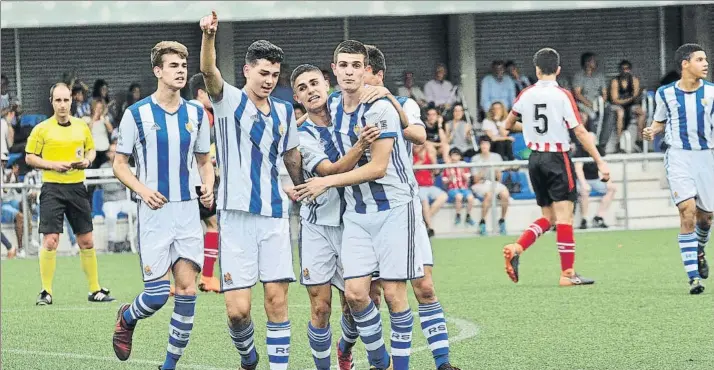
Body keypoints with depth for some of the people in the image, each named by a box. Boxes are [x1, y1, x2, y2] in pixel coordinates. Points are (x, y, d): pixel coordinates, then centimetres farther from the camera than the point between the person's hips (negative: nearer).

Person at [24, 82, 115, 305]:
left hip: (77, 187, 4)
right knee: (50, 241, -9)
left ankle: (95, 290, 16)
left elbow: (91, 149, 21)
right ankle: (46, 292, 0)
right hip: (52, 188, -4)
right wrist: (53, 165, -13)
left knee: (86, 241, 7)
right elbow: (29, 157, 1)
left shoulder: (81, 126, 8)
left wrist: (87, 160, -2)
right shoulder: (42, 129, -2)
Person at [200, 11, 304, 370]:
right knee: (237, 308, -6)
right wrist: (209, 35, -40)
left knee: (277, 299, -2)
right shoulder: (229, 101, -1)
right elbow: (209, 72, -21)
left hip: (275, 214, 4)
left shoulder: (284, 111, 12)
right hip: (236, 215, -4)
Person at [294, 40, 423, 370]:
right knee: (355, 292, -5)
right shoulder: (331, 107, 7)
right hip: (356, 212, 5)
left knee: (393, 293, -5)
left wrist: (326, 182, -13)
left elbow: (378, 167, -18)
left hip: (393, 207, -5)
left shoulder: (379, 108, -14)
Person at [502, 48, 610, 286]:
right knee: (564, 215, -3)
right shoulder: (562, 96, -10)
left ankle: (515, 249, -4)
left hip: (535, 157, 5)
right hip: (557, 158, -5)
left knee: (548, 217, 15)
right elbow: (580, 133, -13)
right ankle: (567, 273, -5)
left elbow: (508, 125, 18)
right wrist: (600, 162, -10)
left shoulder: (526, 95, 4)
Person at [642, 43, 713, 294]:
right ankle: (694, 278, -15)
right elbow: (660, 122, 15)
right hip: (678, 156, -2)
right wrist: (652, 132, -6)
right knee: (687, 210, -17)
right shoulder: (666, 93, 0)